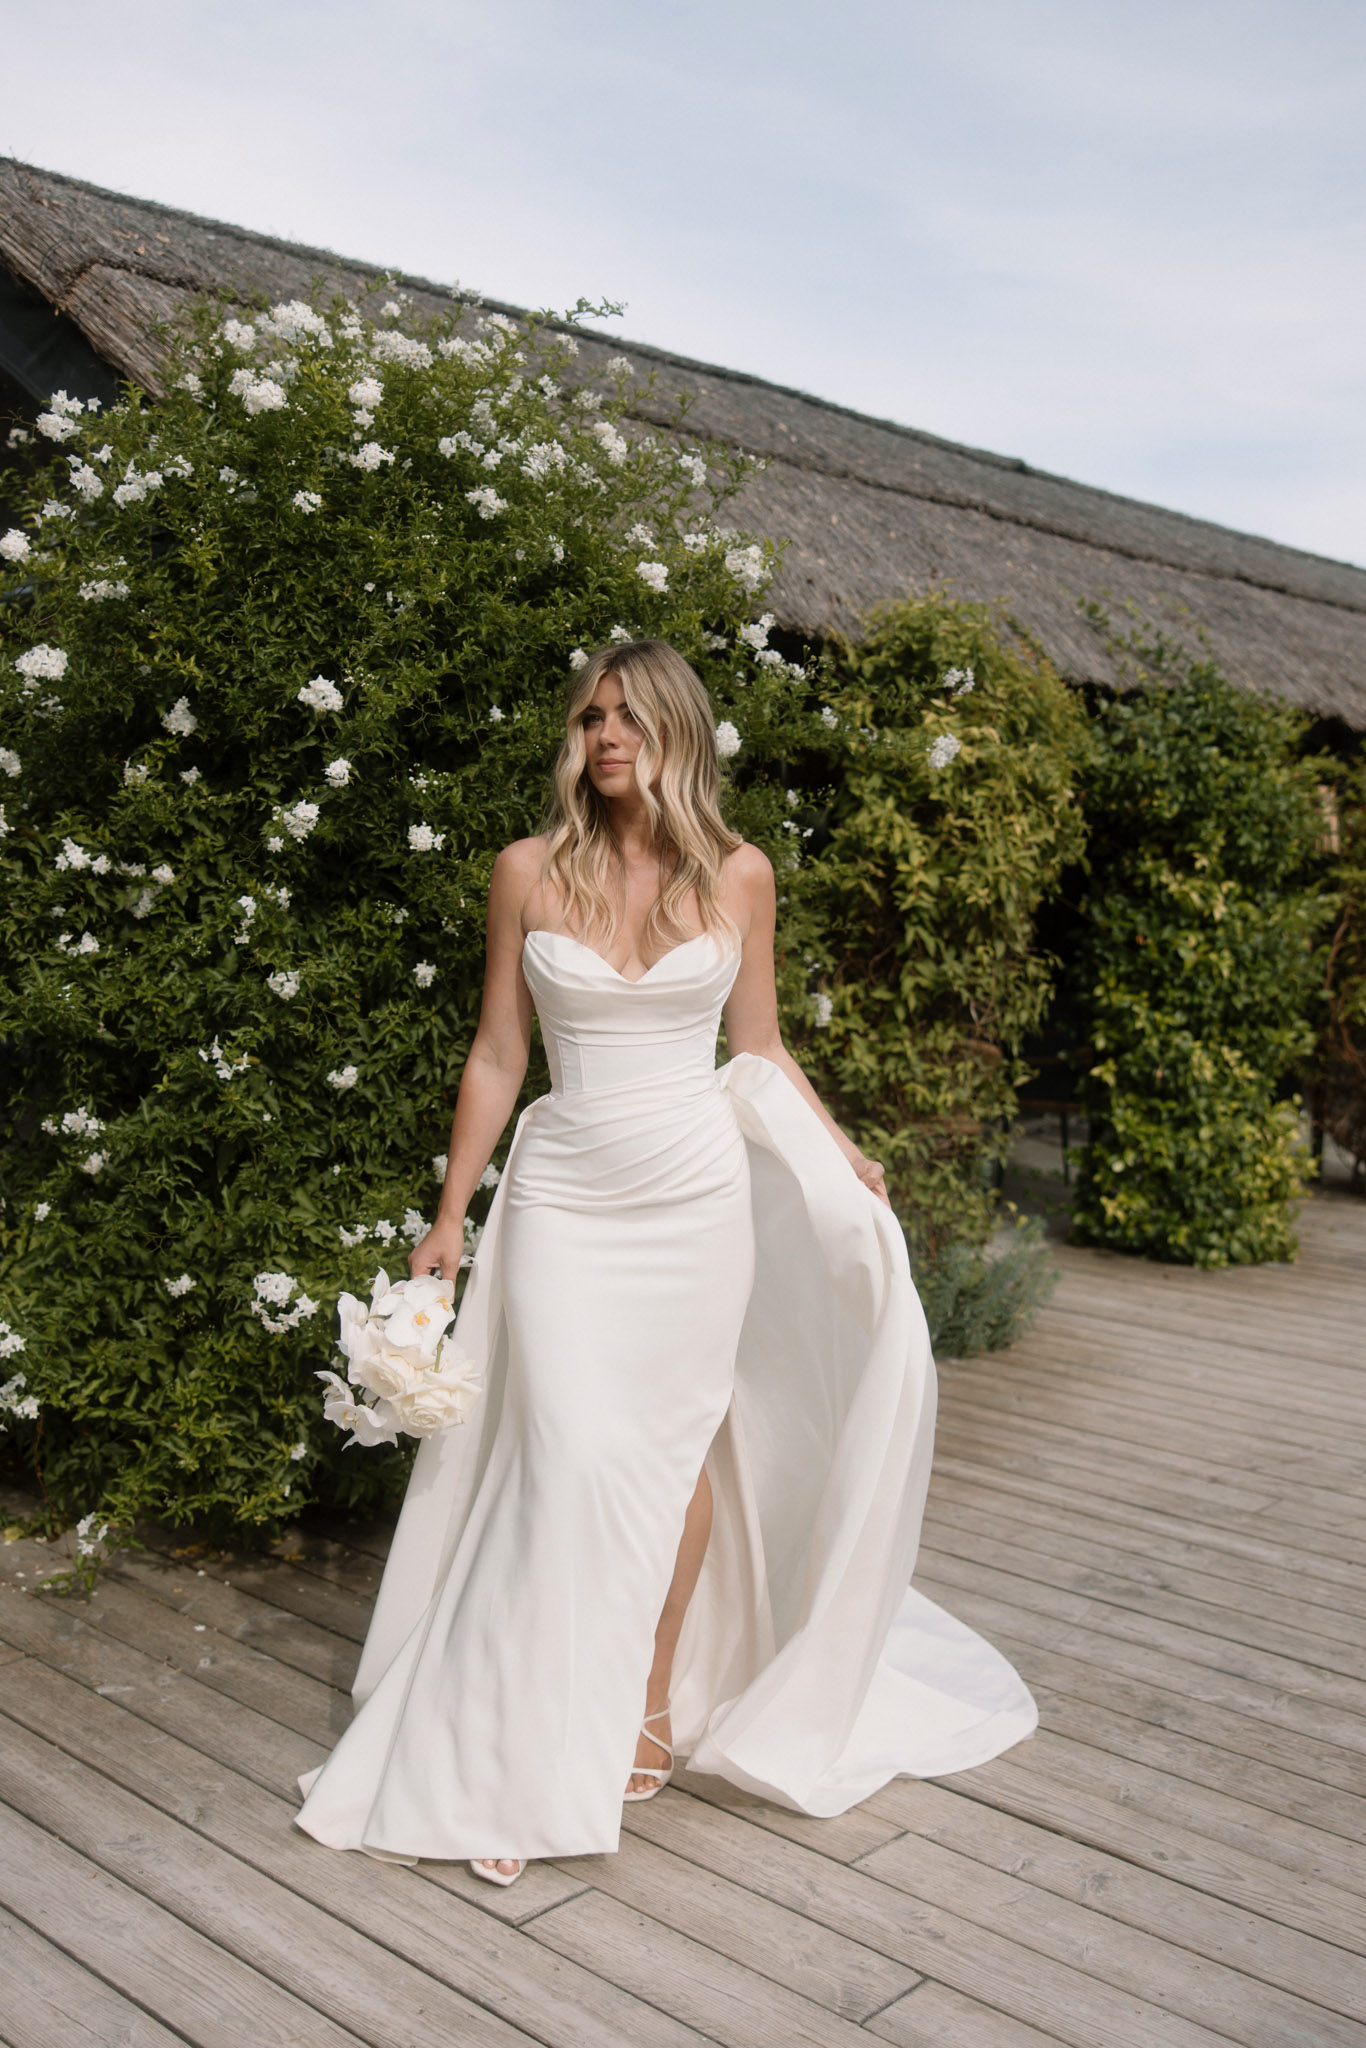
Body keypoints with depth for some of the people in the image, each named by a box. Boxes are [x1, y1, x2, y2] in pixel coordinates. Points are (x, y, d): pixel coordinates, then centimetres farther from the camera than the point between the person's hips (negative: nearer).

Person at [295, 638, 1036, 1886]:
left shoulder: (739, 876, 2)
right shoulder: (530, 872, 0)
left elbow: (761, 1048, 10)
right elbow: (498, 1057, 4)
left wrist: (846, 1160, -1)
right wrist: (449, 1215, 5)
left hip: (697, 1195, 1)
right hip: (565, 1194, -1)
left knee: (679, 1447, 7)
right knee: (570, 1458, -8)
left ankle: (655, 1698, 27)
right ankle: (529, 1751, 5)